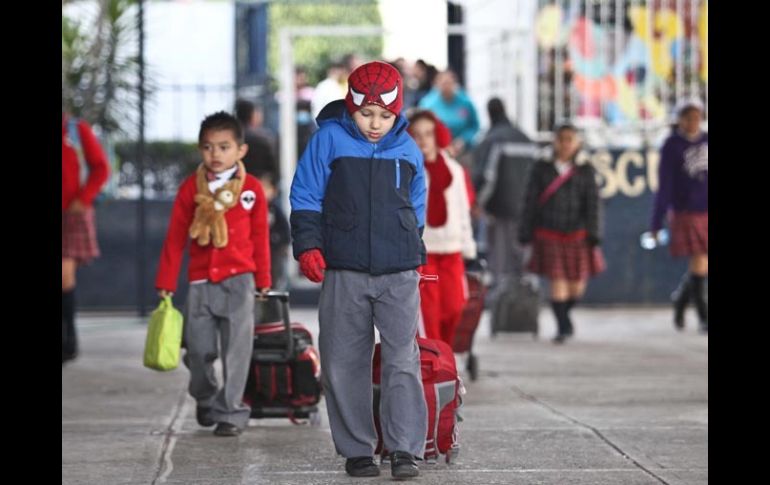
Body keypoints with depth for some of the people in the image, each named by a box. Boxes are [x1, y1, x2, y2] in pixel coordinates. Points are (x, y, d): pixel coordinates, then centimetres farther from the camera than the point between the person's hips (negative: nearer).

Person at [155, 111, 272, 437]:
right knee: (198, 349, 5)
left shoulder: (251, 189, 0)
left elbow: (260, 236, 7)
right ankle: (205, 400, 31)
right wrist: (166, 282, 3)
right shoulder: (191, 188, 2)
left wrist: (263, 279, 10)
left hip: (238, 279, -1)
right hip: (201, 281, 1)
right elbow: (175, 237, 4)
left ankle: (230, 412, 7)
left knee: (236, 349, -2)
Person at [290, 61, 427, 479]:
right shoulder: (329, 140, -1)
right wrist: (308, 245, -7)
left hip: (399, 272, 1)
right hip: (344, 272, -1)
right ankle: (356, 449, 12)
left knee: (403, 359, -6)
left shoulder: (407, 150, 7)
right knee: (344, 362, 3)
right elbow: (305, 197, 2)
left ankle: (405, 449, -4)